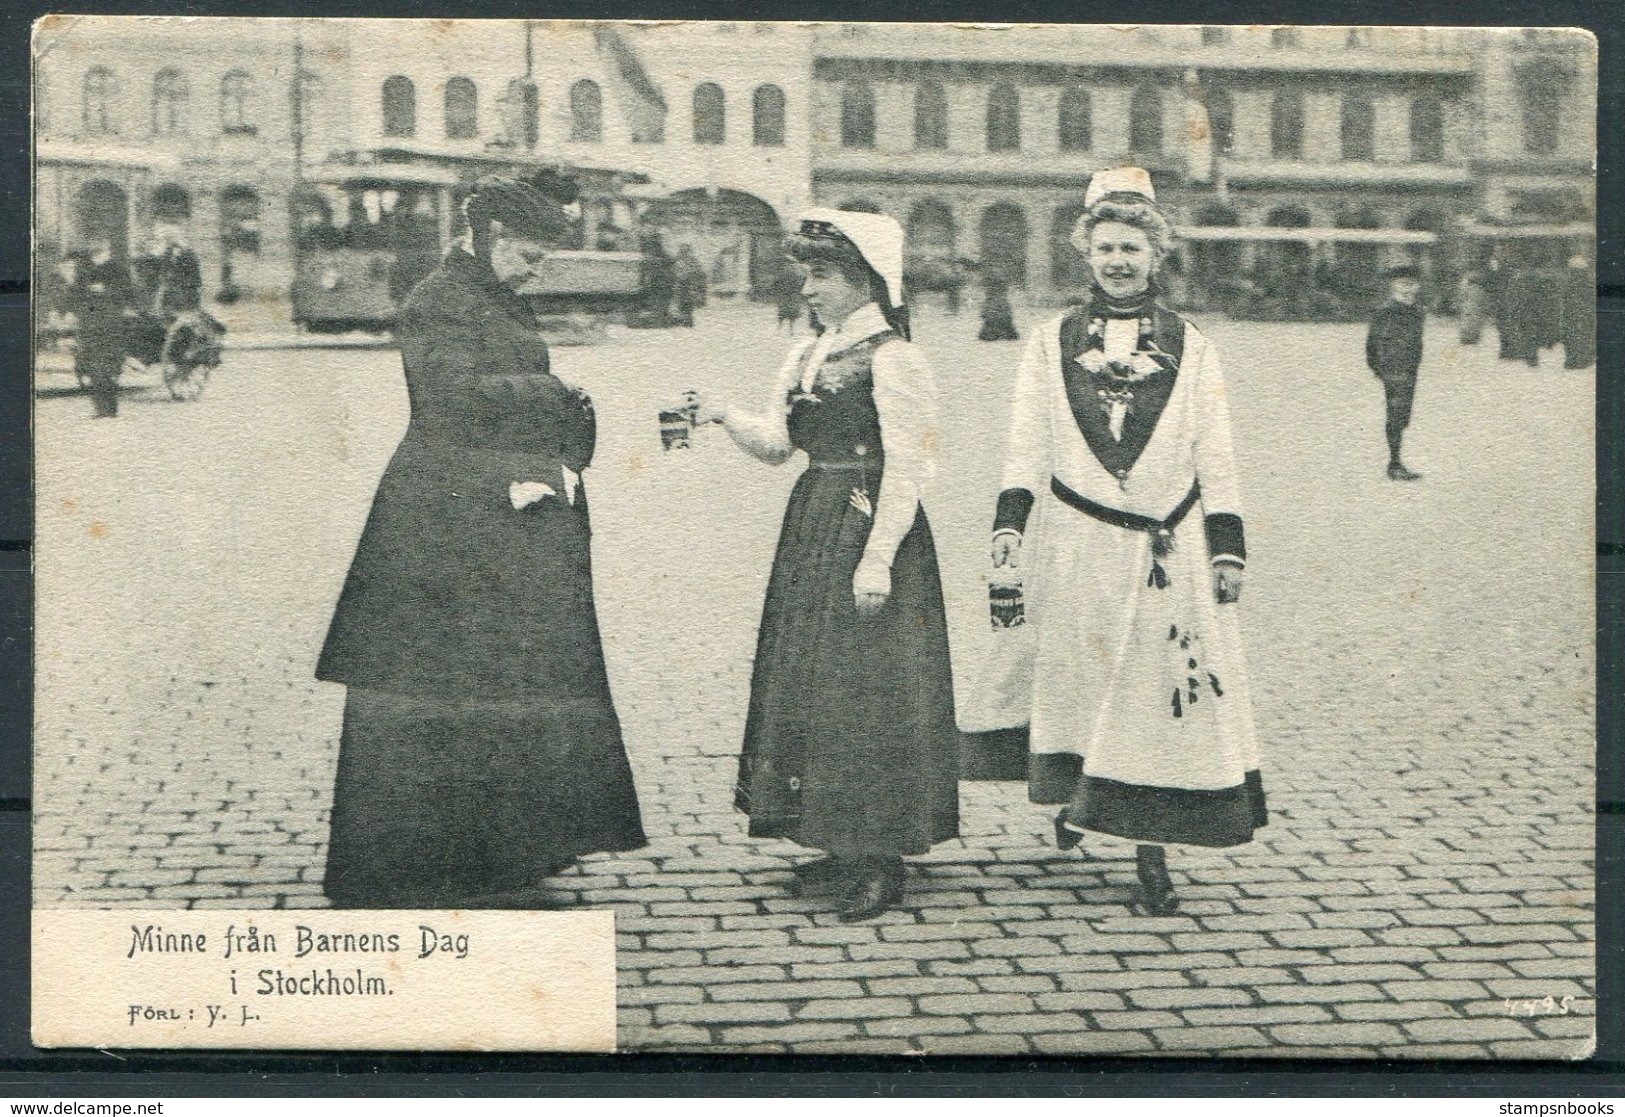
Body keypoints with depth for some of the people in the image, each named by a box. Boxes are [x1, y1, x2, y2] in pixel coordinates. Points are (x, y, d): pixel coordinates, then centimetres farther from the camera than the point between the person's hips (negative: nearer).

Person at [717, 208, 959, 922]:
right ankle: (844, 845, 20)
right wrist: (726, 418, -5)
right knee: (809, 681, 10)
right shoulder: (807, 356, 14)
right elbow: (777, 444, 12)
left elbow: (906, 469, -15)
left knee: (865, 687, -5)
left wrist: (877, 557, -19)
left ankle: (883, 862, 4)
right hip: (813, 523, 9)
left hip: (868, 522, -9)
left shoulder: (892, 358, -11)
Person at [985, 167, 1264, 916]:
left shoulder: (1190, 349, 8)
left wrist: (1227, 549, 1)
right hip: (1075, 546, 0)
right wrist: (1009, 527, -8)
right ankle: (1076, 796, 31)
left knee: (1162, 691, -4)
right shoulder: (1051, 343, 8)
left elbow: (1216, 460, 6)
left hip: (1167, 554, 0)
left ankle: (1150, 852, 2)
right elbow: (1026, 448, 4)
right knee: (1075, 679, 6)